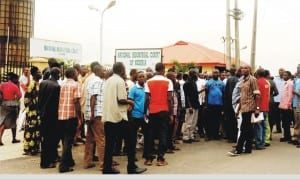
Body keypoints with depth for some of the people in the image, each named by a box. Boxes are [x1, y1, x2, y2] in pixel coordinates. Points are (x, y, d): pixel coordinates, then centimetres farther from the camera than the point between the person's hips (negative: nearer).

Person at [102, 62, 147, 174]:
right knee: (129, 141, 4)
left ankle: (107, 168, 8)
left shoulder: (108, 81, 14)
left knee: (109, 143, 8)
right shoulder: (120, 81, -10)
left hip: (108, 116, 7)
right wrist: (130, 102, 1)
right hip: (119, 116, -7)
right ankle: (132, 167, 7)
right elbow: (121, 100, -17)